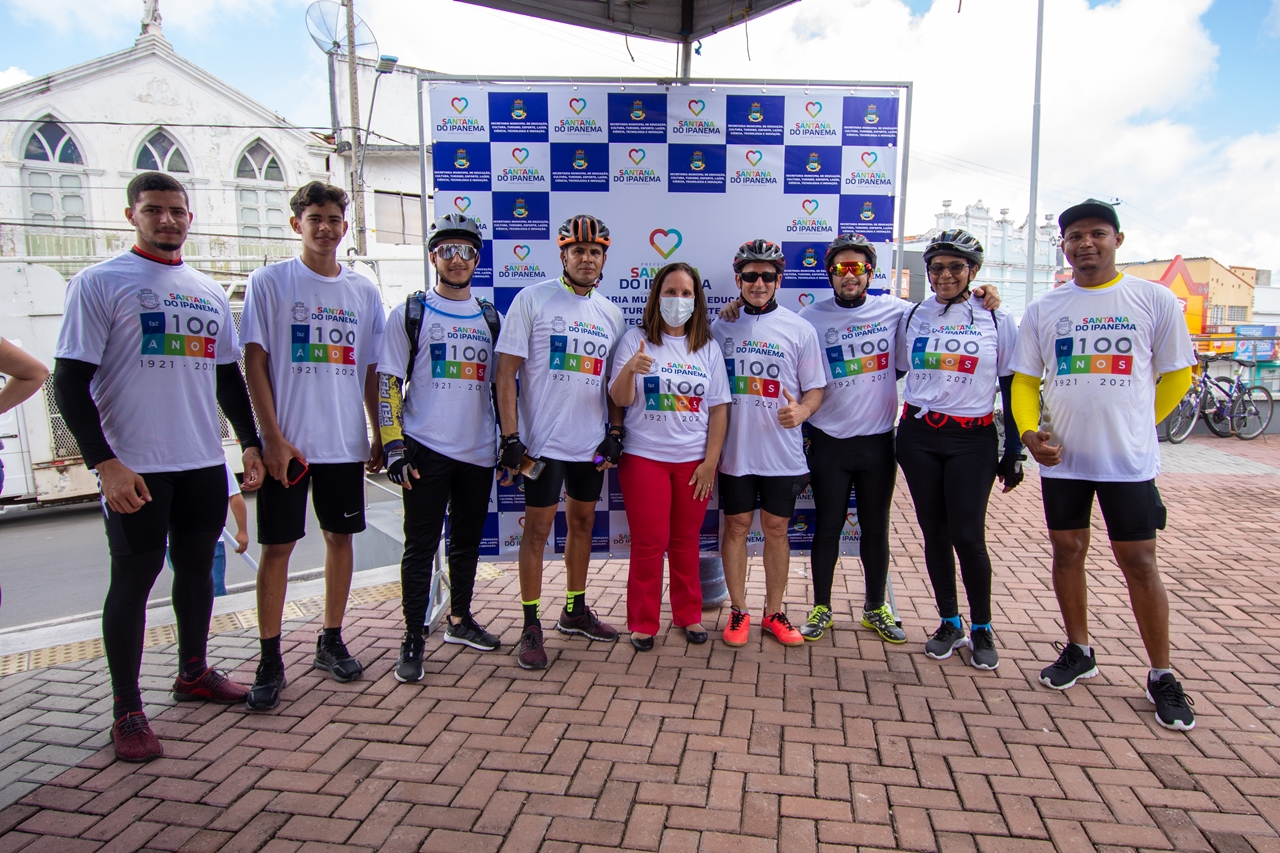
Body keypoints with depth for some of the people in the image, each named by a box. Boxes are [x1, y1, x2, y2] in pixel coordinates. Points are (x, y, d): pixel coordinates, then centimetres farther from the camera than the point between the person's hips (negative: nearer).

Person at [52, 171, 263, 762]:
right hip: (134, 467, -5)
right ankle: (126, 710, 15)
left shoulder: (208, 290, 14)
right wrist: (105, 463, -17)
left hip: (205, 461, 6)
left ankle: (193, 672, 33)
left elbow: (229, 375, 19)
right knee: (134, 576, 2)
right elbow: (70, 381, -9)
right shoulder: (100, 282, -4)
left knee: (197, 564, 15)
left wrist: (250, 442, 12)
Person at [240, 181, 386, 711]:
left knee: (340, 536, 10)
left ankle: (331, 641, 25)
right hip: (288, 443, -3)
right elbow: (255, 363, -4)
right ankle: (270, 660, 11)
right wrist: (273, 438, -11)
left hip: (346, 442, 4)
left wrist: (379, 437, 8)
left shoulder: (364, 291, 10)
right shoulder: (269, 283, 0)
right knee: (277, 545, 1)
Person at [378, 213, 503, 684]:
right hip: (426, 450, -4)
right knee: (421, 547, 0)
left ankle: (460, 619, 30)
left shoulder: (491, 318, 12)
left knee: (468, 542, 14)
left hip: (479, 451, 4)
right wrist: (393, 446, -10)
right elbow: (388, 382, -2)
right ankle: (413, 639, 10)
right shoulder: (409, 314, 2)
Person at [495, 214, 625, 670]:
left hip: (591, 442, 5)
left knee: (583, 522, 14)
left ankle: (575, 610, 30)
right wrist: (511, 437, -14)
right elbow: (506, 371, -8)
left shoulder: (610, 313, 10)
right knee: (538, 527, 0)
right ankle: (531, 626, 12)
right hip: (543, 440, -5)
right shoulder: (532, 300, -5)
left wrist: (615, 432, 4)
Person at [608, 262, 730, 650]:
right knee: (649, 543, 2)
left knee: (686, 542, 12)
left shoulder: (708, 349, 7)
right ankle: (642, 622, 16)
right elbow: (619, 399, -6)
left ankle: (689, 614, 27)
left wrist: (711, 461, -3)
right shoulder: (636, 340, -1)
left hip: (694, 461, 2)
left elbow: (719, 408, 5)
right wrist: (629, 369, -27)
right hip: (644, 457, -2)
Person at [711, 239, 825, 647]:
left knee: (776, 528, 9)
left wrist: (801, 410, -18)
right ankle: (738, 611, 22)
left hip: (782, 450, 0)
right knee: (736, 526, 8)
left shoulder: (800, 330, 1)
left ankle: (774, 613, 24)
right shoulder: (721, 327, 4)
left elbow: (815, 388, 5)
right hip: (734, 449, 1)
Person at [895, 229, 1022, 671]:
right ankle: (949, 623, 23)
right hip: (918, 437, 2)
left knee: (967, 536, -6)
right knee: (934, 532, 7)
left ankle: (982, 629, 15)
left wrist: (1014, 452, 1)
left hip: (972, 440, -2)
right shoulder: (912, 317, 6)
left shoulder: (998, 321, 1)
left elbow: (1012, 389, 3)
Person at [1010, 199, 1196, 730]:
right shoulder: (1043, 309, 6)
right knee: (1067, 551, 11)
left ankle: (1161, 676, 16)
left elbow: (1176, 374, 8)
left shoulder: (1155, 300, 0)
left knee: (1139, 561, 2)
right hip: (1061, 457, 3)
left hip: (1129, 458, -2)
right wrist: (1029, 431, -10)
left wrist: (1132, 424, 5)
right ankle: (1079, 652, 29)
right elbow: (1025, 381, 7)